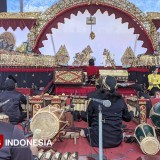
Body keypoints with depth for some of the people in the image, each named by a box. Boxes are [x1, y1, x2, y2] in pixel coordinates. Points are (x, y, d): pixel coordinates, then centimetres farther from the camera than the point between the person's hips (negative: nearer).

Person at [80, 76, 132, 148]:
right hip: (116, 141, 3)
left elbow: (86, 117, -1)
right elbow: (128, 118, 9)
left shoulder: (94, 100, -11)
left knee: (83, 132, 25)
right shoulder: (120, 100, -5)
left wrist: (82, 113, 21)